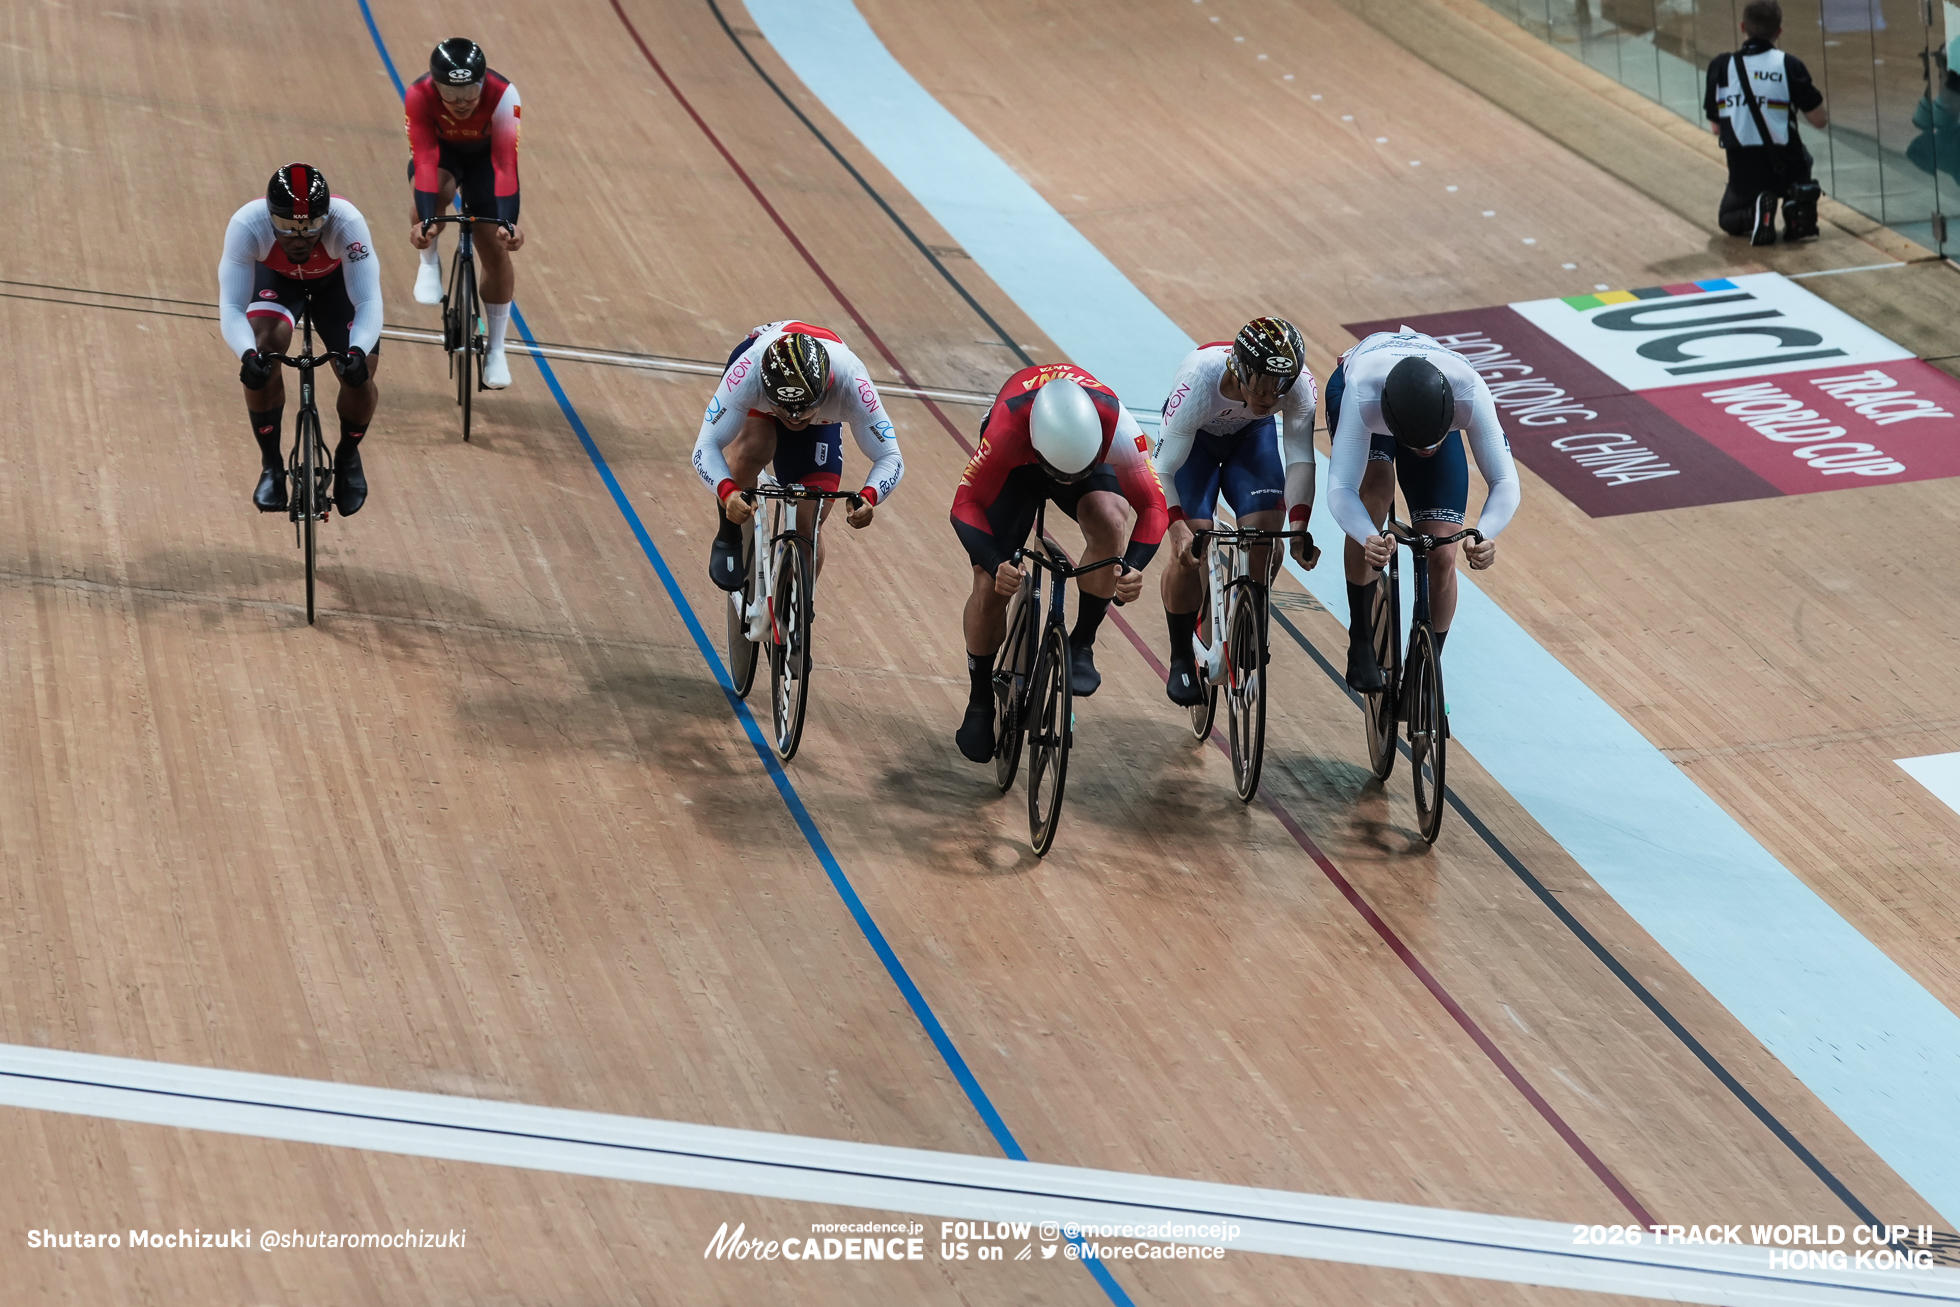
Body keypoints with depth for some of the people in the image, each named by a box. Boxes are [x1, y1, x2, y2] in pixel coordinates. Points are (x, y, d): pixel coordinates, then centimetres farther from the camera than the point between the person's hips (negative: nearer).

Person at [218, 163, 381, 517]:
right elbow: (231, 307, -40)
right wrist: (247, 354, -60)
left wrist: (358, 351, -61)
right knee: (265, 346, -29)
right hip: (275, 278, 0)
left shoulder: (347, 223, -40)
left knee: (360, 376, -18)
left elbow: (369, 303, -41)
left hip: (336, 281, 0)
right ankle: (271, 466, -8)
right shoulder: (246, 224, -39)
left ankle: (348, 456, 16)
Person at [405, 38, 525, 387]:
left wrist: (510, 223, -51)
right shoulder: (418, 95, -36)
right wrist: (423, 221, -51)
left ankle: (496, 351, 9)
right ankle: (430, 263, -7)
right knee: (434, 189, -37)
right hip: (439, 149, -1)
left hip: (484, 154, 1)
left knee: (495, 247, -7)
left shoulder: (503, 96, -37)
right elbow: (425, 161, -39)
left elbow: (506, 164, -40)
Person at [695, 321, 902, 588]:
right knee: (753, 449, -36)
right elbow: (706, 446, -42)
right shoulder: (748, 372, -45)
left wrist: (868, 497, -57)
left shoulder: (850, 382, -42)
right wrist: (727, 492, -62)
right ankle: (729, 537, -9)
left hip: (823, 418, 1)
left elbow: (890, 457, -36)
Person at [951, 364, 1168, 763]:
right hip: (1016, 466, -1)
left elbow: (1153, 506, -30)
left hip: (1094, 460, 1)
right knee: (990, 585, -12)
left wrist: (1134, 567, -47)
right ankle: (980, 703, 12)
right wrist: (996, 564, -53)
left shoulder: (1117, 426, -40)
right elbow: (966, 505, -36)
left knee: (1109, 521, -33)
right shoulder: (1007, 428, -43)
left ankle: (1081, 645, -13)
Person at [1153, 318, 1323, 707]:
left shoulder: (1300, 385, -34)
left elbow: (1301, 460, -27)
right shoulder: (1197, 382, -42)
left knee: (1264, 536, -15)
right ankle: (1181, 660, 3)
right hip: (1194, 438, -2)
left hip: (1252, 435, 2)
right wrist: (1178, 529, -50)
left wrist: (1299, 526, -39)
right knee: (1190, 547, -16)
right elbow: (1164, 470, -38)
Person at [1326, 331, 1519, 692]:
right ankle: (1360, 645, -16)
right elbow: (1340, 488, -47)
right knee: (1375, 488, -32)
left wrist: (1485, 536, -59)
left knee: (1442, 557, -10)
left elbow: (1505, 482, -39)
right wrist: (1369, 539, -67)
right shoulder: (1362, 395, -46)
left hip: (1434, 408, 1)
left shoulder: (1470, 394, -42)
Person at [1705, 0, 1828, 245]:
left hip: (1743, 171, 0)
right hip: (1785, 167, 0)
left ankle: (1753, 215, -9)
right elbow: (1819, 120, -4)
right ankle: (1798, 207, 1)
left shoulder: (1720, 66, -3)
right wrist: (1814, 95, 17)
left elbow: (1715, 128, 4)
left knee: (1728, 219, 30)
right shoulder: (1789, 65, -7)